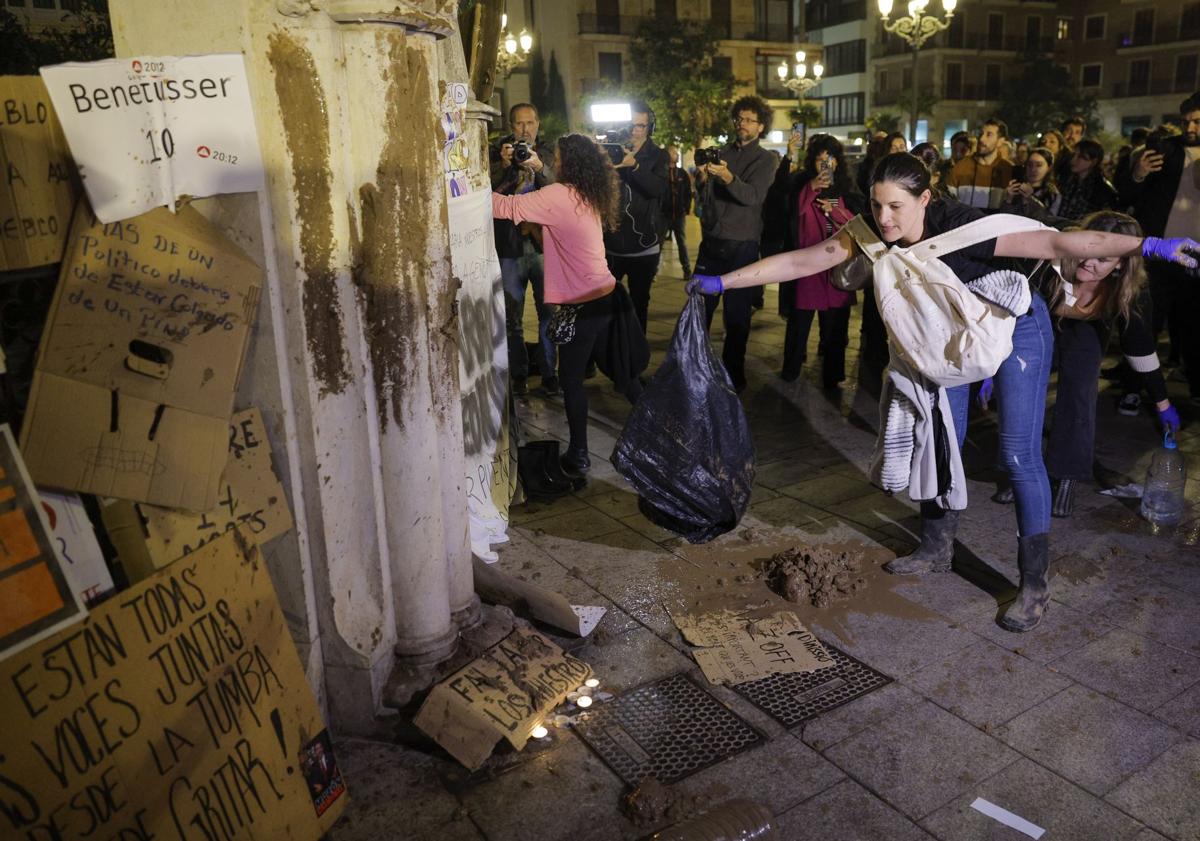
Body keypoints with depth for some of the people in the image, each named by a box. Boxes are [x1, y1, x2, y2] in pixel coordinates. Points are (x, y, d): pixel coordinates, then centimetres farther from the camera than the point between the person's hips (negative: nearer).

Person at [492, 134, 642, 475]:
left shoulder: (560, 196, -16)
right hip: (605, 296, 8)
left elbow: (508, 207, -19)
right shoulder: (589, 197, 9)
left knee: (571, 377, 5)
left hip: (582, 305, -8)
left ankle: (579, 455, 12)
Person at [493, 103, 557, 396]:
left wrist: (540, 168, -25)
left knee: (549, 313, 1)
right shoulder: (499, 156, 7)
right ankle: (518, 375, 17)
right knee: (513, 317, 5)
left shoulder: (547, 156, 10)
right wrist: (504, 165, -23)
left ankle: (548, 373, 13)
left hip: (543, 244, 1)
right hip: (510, 248, 0)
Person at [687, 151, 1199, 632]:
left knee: (1019, 453, -9)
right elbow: (799, 261, -16)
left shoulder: (961, 227, -34)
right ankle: (937, 549, 28)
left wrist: (1147, 246, -46)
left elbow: (1056, 243, -38)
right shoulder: (871, 233, -19)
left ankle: (1035, 585, 3)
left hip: (1016, 327, -6)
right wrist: (722, 282, -18)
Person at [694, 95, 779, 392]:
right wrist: (704, 179, -11)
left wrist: (728, 178, -32)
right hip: (711, 241, 4)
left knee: (736, 314, 2)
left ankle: (733, 374, 13)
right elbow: (706, 196, 11)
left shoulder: (766, 159, 1)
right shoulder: (722, 153, 13)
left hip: (741, 246, -4)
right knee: (699, 306, 5)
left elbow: (753, 196, -16)